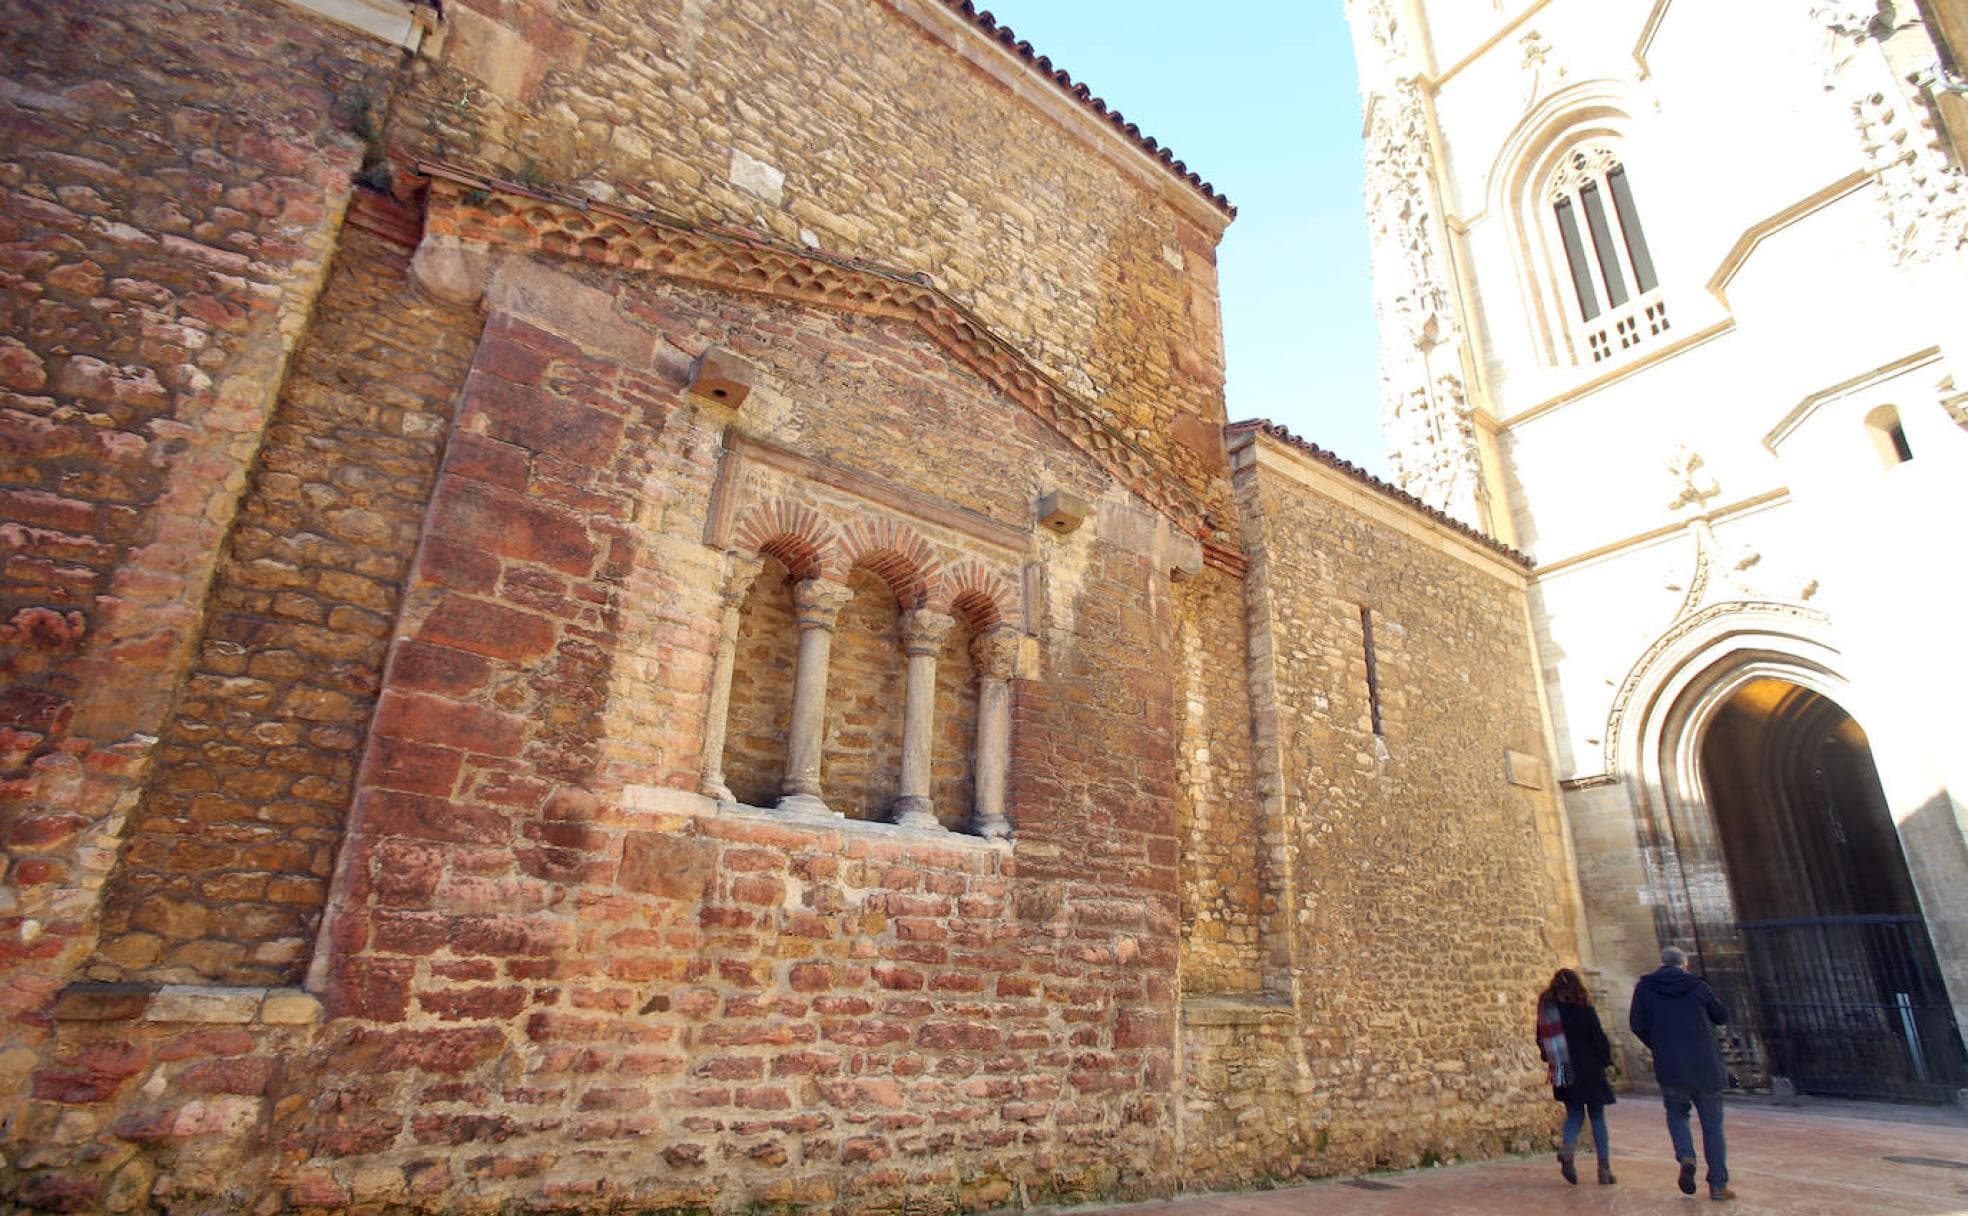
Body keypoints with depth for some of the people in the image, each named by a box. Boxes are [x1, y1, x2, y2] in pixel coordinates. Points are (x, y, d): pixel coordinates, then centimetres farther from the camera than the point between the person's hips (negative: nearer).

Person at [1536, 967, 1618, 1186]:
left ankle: (1567, 1149, -13)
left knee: (1574, 1114, 12)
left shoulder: (1545, 1010, 3)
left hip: (1562, 1073, 3)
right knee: (1597, 1116, 9)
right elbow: (1599, 1038, -7)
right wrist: (1606, 1060, 7)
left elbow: (1541, 1040, 8)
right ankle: (1604, 1169, 9)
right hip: (1588, 1070, -3)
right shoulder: (1583, 1008, -8)